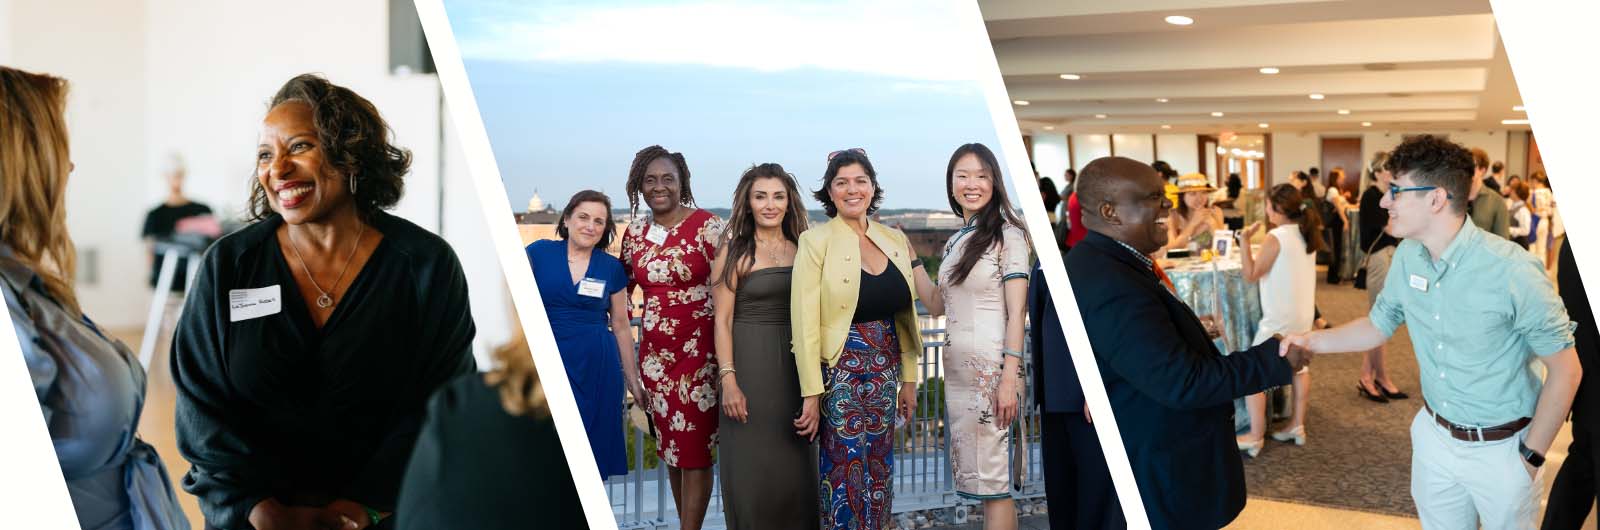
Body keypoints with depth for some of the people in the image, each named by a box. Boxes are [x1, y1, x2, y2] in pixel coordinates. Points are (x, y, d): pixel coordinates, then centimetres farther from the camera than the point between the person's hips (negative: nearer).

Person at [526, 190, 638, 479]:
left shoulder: (612, 268, 5)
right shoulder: (539, 253, 0)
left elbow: (621, 326, 11)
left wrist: (633, 381, 14)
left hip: (597, 368, 2)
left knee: (592, 454, 5)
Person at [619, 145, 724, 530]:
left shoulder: (707, 226, -9)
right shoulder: (635, 232, 8)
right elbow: (623, 288, 20)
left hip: (699, 350, -5)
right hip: (654, 353, 5)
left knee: (693, 449, -1)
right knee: (670, 447, 12)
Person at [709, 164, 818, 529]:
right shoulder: (734, 250, -2)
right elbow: (722, 319, -6)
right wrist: (728, 380, -14)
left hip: (794, 364, 4)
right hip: (749, 363, -4)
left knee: (795, 466, 8)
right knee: (752, 467, 2)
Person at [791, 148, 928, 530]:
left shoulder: (895, 240, 8)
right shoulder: (816, 241, -7)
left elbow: (905, 317, 14)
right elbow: (805, 323, -11)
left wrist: (908, 380, 11)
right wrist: (811, 394, -15)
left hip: (885, 376, 5)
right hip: (841, 374, -5)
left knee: (879, 477, 12)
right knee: (847, 478, 0)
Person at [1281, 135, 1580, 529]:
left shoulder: (1512, 271, -24)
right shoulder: (1408, 256, -6)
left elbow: (1566, 368, -15)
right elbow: (1379, 325, 8)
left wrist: (1531, 456, -12)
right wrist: (1311, 341, -8)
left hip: (1499, 448, -5)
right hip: (1433, 434, 5)